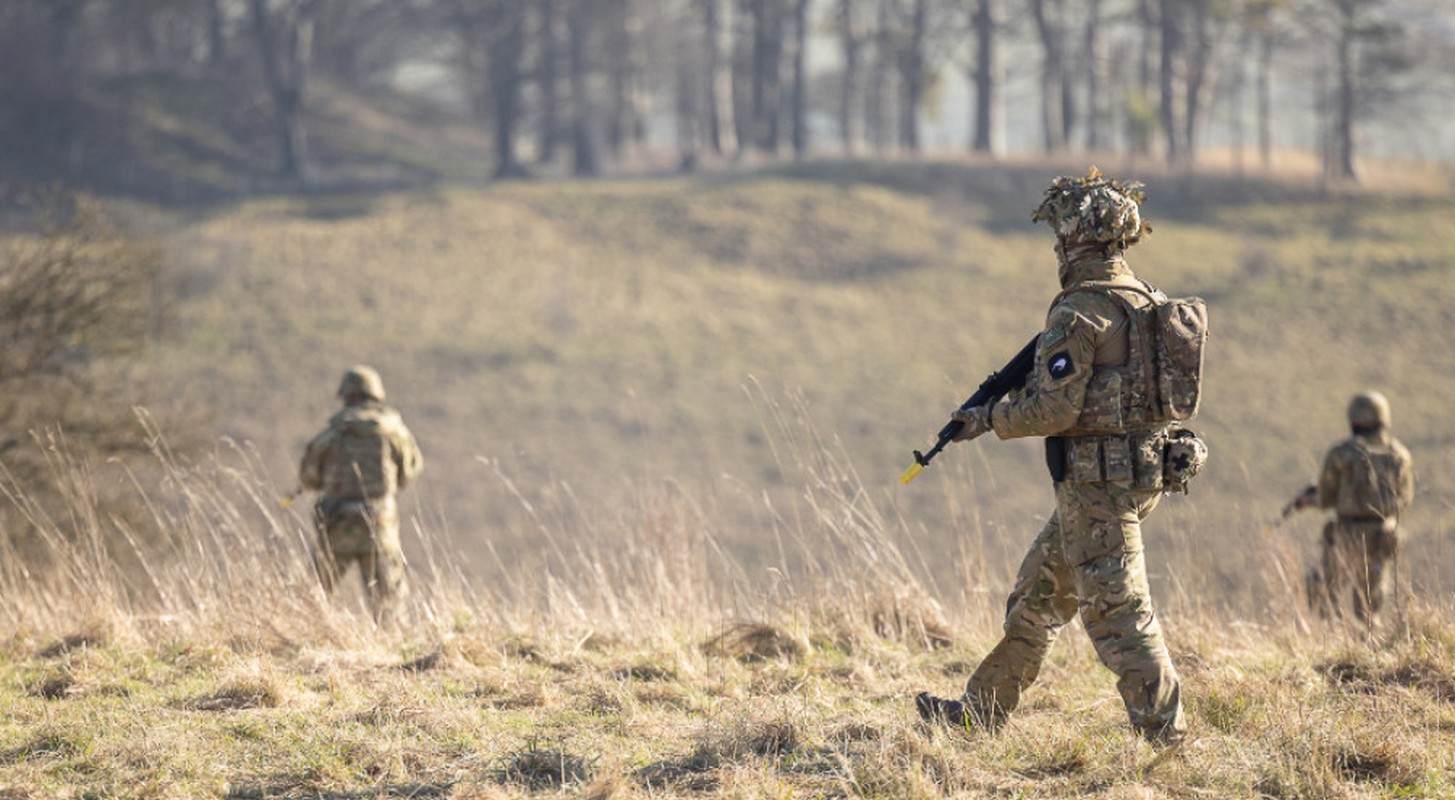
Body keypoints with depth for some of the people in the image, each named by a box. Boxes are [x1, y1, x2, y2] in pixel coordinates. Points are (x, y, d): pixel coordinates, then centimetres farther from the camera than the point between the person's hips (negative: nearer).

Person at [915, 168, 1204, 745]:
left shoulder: (1079, 313, -16)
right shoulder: (1148, 303, 11)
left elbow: (1055, 409, -19)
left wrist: (988, 419, -4)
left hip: (1096, 478, -9)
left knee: (1116, 609, -6)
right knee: (1039, 595, 17)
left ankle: (1165, 730, -7)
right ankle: (982, 710, 24)